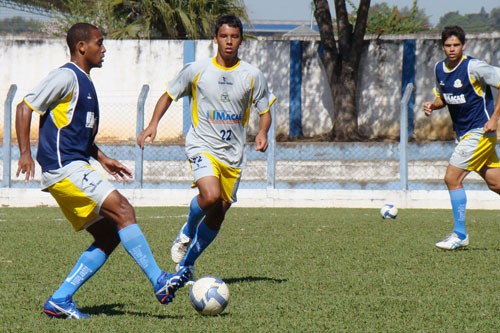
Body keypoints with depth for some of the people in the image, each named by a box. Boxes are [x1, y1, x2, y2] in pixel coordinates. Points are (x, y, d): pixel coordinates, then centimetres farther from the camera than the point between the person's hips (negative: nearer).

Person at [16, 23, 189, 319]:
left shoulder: (84, 82, 21)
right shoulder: (66, 77, -8)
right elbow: (26, 107, -12)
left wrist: (103, 159, 23)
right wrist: (26, 153, -19)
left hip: (76, 168, 10)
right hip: (64, 168, -10)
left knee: (109, 235, 4)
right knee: (123, 211, -18)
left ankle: (60, 300, 3)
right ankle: (159, 282, -20)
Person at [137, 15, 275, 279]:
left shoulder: (253, 76, 1)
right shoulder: (196, 70, -2)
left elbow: (265, 111, 11)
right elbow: (169, 95, 11)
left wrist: (262, 132, -10)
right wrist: (153, 124, -4)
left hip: (234, 154, 3)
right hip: (202, 146, -3)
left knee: (217, 215, 5)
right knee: (211, 196, -29)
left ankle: (186, 264, 25)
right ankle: (187, 233, 4)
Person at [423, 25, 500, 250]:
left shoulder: (473, 67, -16)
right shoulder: (439, 69, 7)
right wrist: (433, 105, -1)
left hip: (479, 131, -8)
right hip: (463, 133, 8)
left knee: (452, 178, -11)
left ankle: (460, 235, -3)